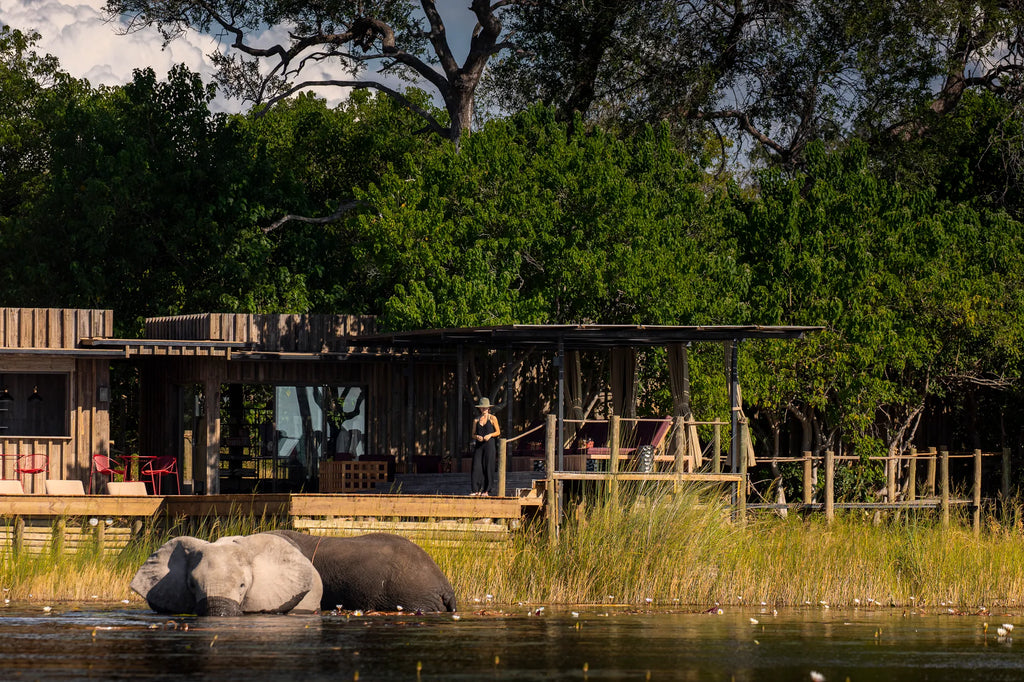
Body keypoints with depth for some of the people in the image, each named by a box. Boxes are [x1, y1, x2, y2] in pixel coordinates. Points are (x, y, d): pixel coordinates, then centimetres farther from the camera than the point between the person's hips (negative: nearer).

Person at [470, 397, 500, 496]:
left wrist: (490, 435, -11)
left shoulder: (492, 418, 5)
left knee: (488, 467, -5)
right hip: (478, 445, 3)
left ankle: (486, 491, -1)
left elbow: (498, 432, 6)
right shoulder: (476, 420, 12)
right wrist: (477, 437, -8)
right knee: (476, 467, -7)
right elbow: (473, 434, 14)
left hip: (489, 444, -3)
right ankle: (476, 490, -7)